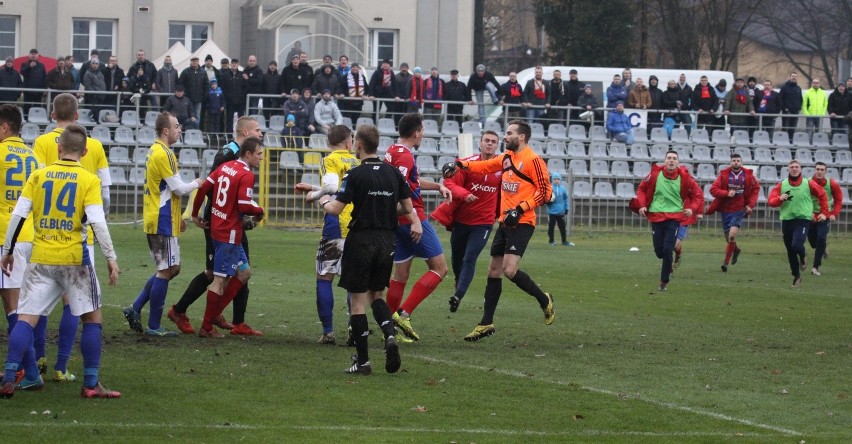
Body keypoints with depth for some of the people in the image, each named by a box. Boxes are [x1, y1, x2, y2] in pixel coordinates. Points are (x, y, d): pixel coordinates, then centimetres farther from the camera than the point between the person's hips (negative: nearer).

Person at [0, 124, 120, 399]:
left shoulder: (38, 176, 4)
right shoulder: (89, 180, -3)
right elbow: (97, 221, -11)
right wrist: (111, 257, -6)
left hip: (41, 259, 2)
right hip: (74, 259, -2)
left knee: (25, 319, 3)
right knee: (92, 318, 10)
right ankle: (91, 384, 6)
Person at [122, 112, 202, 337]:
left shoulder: (155, 151, 15)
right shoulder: (163, 154, -17)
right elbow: (178, 188, -16)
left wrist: (177, 217, 23)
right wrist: (196, 184, 3)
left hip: (156, 219, 10)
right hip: (162, 222, -10)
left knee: (171, 268, 15)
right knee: (166, 270, -5)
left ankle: (135, 309, 14)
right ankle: (154, 326, -2)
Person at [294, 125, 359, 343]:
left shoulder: (331, 160, -3)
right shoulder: (356, 162, 15)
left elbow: (332, 186, -21)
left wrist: (313, 194, -2)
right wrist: (312, 187, 32)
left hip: (337, 226, -5)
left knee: (324, 277, 3)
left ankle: (328, 332, -3)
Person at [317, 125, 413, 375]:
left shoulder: (356, 175, -11)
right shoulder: (393, 173, 4)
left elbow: (336, 209, -10)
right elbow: (407, 206, 9)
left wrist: (324, 202, 10)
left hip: (361, 240, -5)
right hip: (387, 240, 5)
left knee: (358, 301, 2)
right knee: (376, 296, 18)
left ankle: (362, 360, 1)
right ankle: (390, 335, -10)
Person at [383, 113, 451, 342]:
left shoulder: (393, 152, 14)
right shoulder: (405, 157, -17)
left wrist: (438, 186, 21)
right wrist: (415, 221, -27)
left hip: (397, 221, 9)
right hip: (412, 220, -9)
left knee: (401, 274, 14)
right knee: (439, 267, -1)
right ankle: (404, 314, -11)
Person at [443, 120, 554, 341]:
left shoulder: (533, 160, -12)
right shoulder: (507, 158, 13)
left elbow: (545, 191, -14)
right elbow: (485, 165, 25)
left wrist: (520, 209, -21)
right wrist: (461, 164, 11)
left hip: (521, 223, -9)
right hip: (505, 222, 9)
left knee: (510, 270, -20)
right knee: (494, 271, 9)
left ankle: (544, 300, 4)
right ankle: (486, 324, 14)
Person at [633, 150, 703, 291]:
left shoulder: (684, 177, -6)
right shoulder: (655, 174, -4)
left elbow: (698, 194, 3)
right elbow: (642, 189, 10)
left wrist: (692, 208, -12)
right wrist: (641, 205, -3)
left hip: (674, 217, -2)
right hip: (656, 216, 2)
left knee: (667, 250, -13)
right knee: (659, 251, 3)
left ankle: (664, 281, 1)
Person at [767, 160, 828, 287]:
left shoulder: (808, 184, 0)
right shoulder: (782, 185, 4)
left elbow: (822, 195, 13)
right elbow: (770, 201, 0)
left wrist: (824, 213, 11)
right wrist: (780, 199, -20)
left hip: (803, 220, -3)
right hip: (786, 220, 3)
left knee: (796, 246, -22)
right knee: (790, 251, 7)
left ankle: (802, 259, 13)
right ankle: (796, 276, 22)